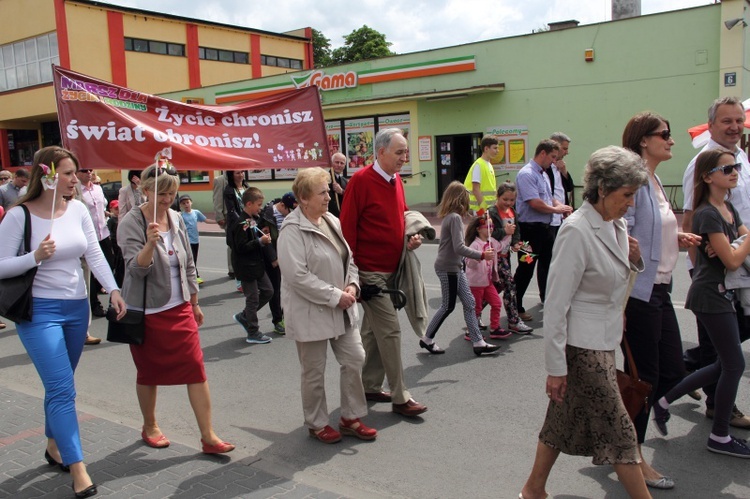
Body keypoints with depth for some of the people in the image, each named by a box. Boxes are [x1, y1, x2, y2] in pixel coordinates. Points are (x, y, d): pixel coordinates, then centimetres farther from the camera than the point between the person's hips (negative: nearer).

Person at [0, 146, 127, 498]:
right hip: (39, 311, -5)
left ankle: (54, 446, 38)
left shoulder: (78, 210, 1)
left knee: (59, 386, 18)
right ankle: (78, 470, -5)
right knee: (63, 389, -10)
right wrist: (35, 257, -25)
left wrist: (113, 290, -12)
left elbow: (94, 254, 0)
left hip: (76, 308, 5)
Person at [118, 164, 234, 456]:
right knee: (149, 372, 10)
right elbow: (137, 268, -20)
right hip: (148, 311, -4)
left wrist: (194, 302, 16)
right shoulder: (131, 223, -11)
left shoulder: (177, 219, 4)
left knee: (196, 368, -2)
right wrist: (150, 243, -38)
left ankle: (208, 437, 3)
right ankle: (150, 427, 33)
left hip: (180, 308, 4)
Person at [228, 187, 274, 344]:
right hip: (246, 267, -9)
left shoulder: (254, 220, 8)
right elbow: (241, 247, -24)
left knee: (268, 291, 15)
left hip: (257, 264, 9)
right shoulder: (242, 223, -20)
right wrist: (260, 241, -22)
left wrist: (264, 238, 3)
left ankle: (244, 316, 26)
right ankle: (253, 333, 13)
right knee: (253, 299, 0)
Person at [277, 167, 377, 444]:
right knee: (314, 372, 7)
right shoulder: (292, 230, -17)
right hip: (311, 313, -7)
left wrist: (352, 285, -4)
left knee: (354, 360, 11)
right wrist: (334, 296, -21)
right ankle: (317, 423, 27)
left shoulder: (332, 221, 7)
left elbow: (348, 258, 15)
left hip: (341, 310, 8)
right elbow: (297, 276, -24)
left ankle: (350, 417, 27)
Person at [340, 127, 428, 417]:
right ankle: (400, 398, 3)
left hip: (391, 268, 8)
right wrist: (351, 269, -15)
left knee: (373, 330, 16)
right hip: (370, 271, -8)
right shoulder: (361, 181, -14)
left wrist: (412, 236, 4)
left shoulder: (396, 181, 10)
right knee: (390, 331, -6)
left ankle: (369, 387, 27)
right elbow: (347, 227, -15)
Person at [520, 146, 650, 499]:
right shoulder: (577, 231, -20)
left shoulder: (616, 225, 6)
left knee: (564, 420, 17)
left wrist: (634, 259, -1)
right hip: (582, 346, -9)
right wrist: (555, 367, -19)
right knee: (619, 430, 2)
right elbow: (556, 304, -20)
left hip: (604, 340, 9)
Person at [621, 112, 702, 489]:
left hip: (659, 291, 10)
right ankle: (633, 458, 19)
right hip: (638, 293, -10)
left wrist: (677, 240, 4)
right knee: (644, 377, 1)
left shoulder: (654, 182, 14)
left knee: (672, 373, 13)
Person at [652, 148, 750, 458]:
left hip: (723, 293, 9)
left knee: (725, 365, 14)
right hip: (710, 296, -9)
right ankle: (720, 437, 13)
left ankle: (664, 401, 23)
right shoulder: (707, 214, -17)